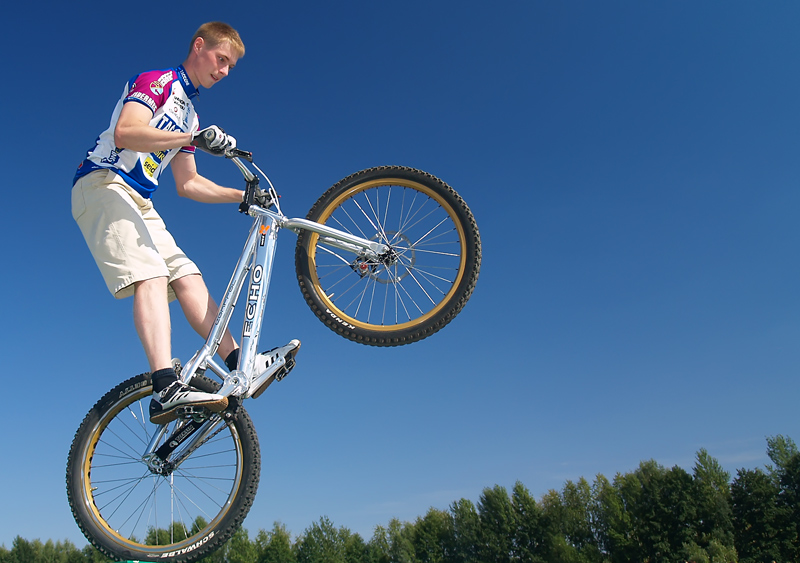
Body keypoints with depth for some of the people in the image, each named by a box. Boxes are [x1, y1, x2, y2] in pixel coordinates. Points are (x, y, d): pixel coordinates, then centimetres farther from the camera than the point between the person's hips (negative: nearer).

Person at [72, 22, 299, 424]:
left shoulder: (189, 113, 23)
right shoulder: (159, 81, -1)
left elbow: (187, 184, 22)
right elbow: (125, 134, -21)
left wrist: (242, 195, 13)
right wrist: (195, 137, -30)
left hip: (138, 201, 9)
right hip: (103, 184, -9)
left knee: (187, 276, -4)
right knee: (151, 276, -26)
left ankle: (240, 365, -8)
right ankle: (166, 389, -38)